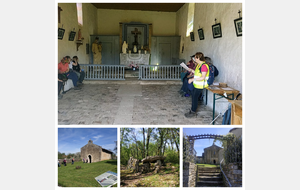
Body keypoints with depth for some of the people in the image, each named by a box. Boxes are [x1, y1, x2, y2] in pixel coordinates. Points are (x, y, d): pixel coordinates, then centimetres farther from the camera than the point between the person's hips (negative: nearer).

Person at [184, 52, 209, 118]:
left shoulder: (204, 66, -21)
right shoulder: (198, 65, 9)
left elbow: (203, 77, -25)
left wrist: (193, 79, -25)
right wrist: (191, 70, 13)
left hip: (200, 85, -9)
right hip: (196, 84, 9)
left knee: (195, 98, -1)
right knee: (193, 97, 16)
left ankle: (193, 112, 11)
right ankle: (192, 110, 30)